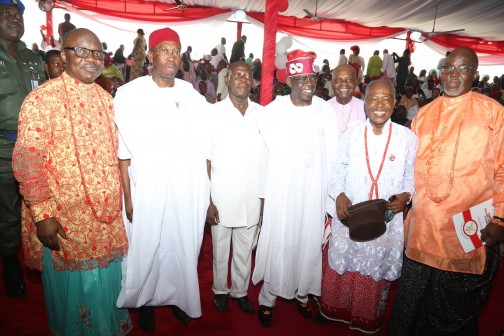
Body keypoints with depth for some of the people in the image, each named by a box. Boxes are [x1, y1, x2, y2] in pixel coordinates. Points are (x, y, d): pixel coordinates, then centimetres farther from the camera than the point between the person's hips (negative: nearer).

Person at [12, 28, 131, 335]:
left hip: (107, 213, 5)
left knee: (107, 279, 20)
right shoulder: (42, 99, -12)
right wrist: (42, 214, -17)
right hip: (63, 219, -5)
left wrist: (122, 198, 10)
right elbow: (27, 162, -15)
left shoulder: (105, 99, 6)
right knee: (73, 284, 13)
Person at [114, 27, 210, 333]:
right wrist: (127, 197, -9)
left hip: (187, 191, 3)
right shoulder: (129, 94, -4)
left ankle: (178, 296, 36)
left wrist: (208, 192, -1)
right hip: (146, 190, -2)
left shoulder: (193, 96, 4)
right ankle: (145, 302, 34)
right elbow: (123, 152, -5)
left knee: (184, 247, 13)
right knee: (145, 250, 10)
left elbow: (204, 149, 4)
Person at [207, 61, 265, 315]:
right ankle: (220, 289, 39)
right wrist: (208, 200, -9)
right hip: (222, 198, -2)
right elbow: (206, 160, -6)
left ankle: (240, 290, 38)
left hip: (252, 199, 2)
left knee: (245, 250, 17)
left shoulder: (261, 114, 1)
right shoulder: (213, 113, -7)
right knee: (220, 250, 15)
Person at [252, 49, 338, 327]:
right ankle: (268, 298, 26)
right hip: (281, 191, -2)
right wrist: (261, 192, -3)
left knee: (310, 243, 14)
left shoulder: (325, 110, 0)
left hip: (315, 191, 3)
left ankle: (302, 293, 36)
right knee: (278, 244, 6)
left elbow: (332, 153, 4)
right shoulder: (273, 111, -7)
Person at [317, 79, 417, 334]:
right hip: (349, 217, 1)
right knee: (340, 267, 12)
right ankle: (334, 310, 39)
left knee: (376, 272, 15)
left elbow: (412, 176, 4)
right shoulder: (351, 135, -1)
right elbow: (337, 171, 3)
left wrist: (406, 196, -15)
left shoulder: (407, 138, -4)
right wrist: (339, 195, -14)